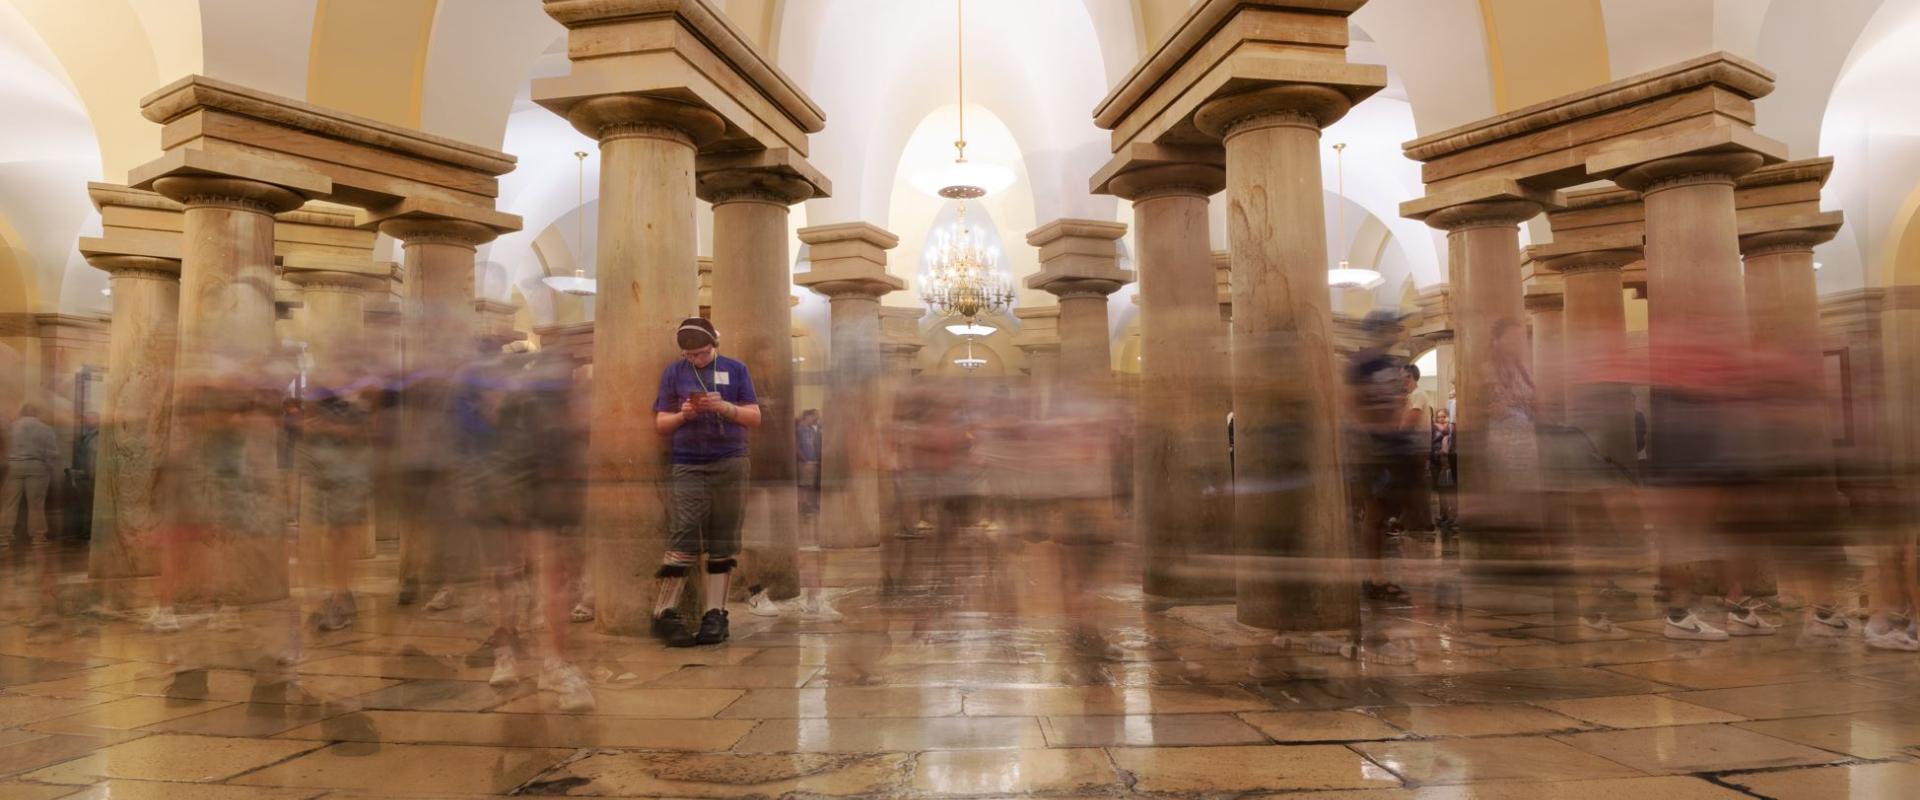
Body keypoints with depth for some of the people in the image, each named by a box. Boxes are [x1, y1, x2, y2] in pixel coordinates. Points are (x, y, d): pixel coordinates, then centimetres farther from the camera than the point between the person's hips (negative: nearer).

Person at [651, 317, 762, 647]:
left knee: (723, 542, 1)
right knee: (683, 539, -8)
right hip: (689, 466, 0)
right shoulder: (673, 372, 10)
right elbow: (660, 423, 10)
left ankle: (715, 614, 6)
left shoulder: (736, 369, 9)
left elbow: (755, 417, 6)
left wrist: (724, 406, -11)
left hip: (730, 464, 1)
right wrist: (683, 415, -10)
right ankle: (664, 613, 1)